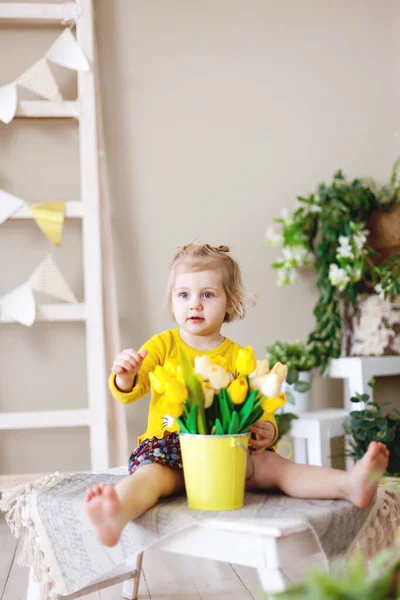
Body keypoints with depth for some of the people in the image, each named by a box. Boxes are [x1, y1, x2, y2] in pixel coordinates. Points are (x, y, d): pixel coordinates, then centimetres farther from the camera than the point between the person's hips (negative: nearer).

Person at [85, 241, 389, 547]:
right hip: (167, 445, -2)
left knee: (274, 465, -21)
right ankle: (117, 514, -65)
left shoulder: (239, 357, 9)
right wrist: (125, 376, -26)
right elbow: (130, 391, -1)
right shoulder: (163, 345, 7)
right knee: (150, 475, -34)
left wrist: (267, 430, -16)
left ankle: (350, 483, -36)